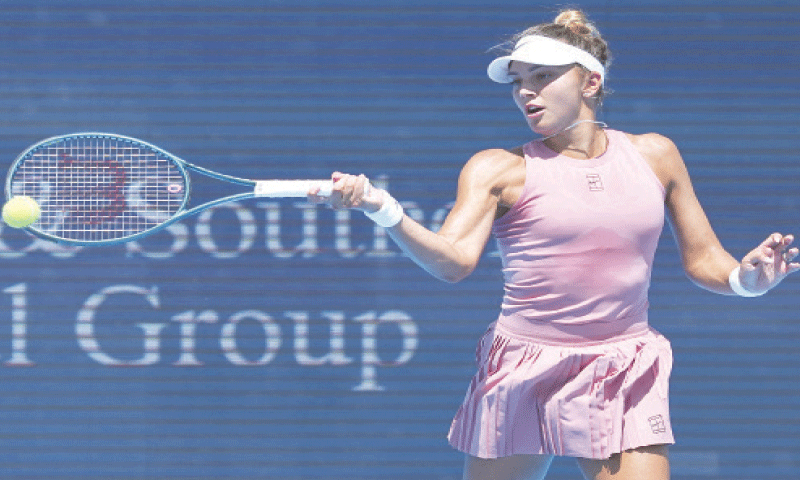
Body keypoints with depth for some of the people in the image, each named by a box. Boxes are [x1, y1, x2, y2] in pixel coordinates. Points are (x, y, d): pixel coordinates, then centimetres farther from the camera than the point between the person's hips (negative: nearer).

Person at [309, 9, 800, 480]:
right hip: (524, 373, -1)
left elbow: (703, 260, 15)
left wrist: (747, 277, -8)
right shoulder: (500, 169, 1)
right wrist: (383, 209, -32)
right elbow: (454, 260, -15)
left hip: (627, 384, 1)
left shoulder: (654, 155, 9)